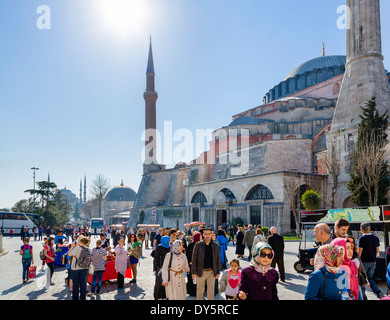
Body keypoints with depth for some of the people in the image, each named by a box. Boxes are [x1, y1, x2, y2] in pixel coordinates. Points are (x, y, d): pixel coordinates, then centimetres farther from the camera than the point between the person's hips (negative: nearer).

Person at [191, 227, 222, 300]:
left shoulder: (215, 246, 2)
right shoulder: (198, 245, -4)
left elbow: (218, 259, 7)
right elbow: (194, 259, -3)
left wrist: (218, 272, 4)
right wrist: (194, 272, -6)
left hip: (212, 272, 1)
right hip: (201, 272, -1)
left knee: (211, 292, 6)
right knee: (200, 291, 11)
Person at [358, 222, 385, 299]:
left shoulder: (362, 238, -14)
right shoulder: (376, 238, 5)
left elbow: (359, 252, -15)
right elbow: (377, 251, 11)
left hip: (364, 261, -6)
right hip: (373, 262, 6)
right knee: (370, 278, 19)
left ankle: (363, 297, 9)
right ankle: (379, 293, 2)